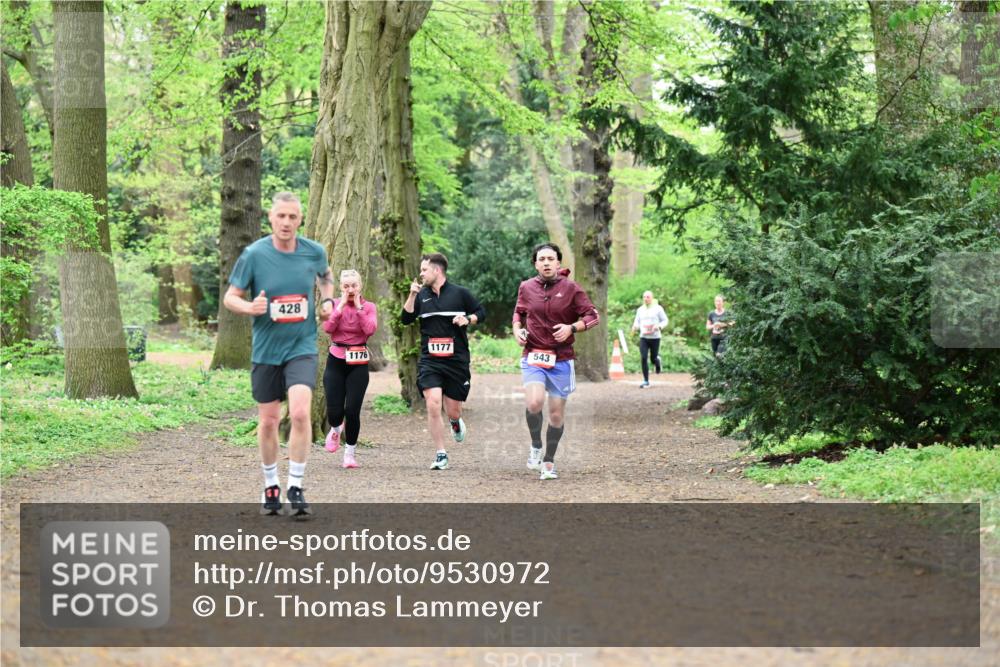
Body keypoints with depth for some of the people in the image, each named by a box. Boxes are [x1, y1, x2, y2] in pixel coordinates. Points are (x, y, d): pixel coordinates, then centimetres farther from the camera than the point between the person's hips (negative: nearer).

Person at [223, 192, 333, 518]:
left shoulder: (314, 252, -3)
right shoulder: (254, 254, -9)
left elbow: (325, 275, 22)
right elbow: (230, 297, -2)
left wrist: (327, 299, 3)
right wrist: (250, 307, -23)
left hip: (302, 346, 0)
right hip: (265, 348, 0)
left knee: (300, 412, -19)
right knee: (268, 420, 9)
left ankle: (295, 488, -9)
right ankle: (271, 486, 29)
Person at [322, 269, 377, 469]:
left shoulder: (369, 307, 2)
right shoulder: (334, 304, 3)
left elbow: (370, 329, -16)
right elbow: (328, 327, -14)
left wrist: (358, 306, -13)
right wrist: (342, 305, -13)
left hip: (358, 363, 0)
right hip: (336, 361, 1)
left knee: (352, 411, -7)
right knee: (334, 411, -5)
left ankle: (350, 452, 10)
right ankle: (336, 430, 32)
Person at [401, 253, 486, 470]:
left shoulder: (460, 293, 1)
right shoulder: (422, 295, 8)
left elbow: (481, 312, 8)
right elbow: (406, 319, 3)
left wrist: (468, 319, -12)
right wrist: (412, 295, -8)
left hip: (457, 361, -1)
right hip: (429, 361, 1)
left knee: (453, 411, 4)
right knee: (433, 405, -16)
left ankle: (456, 423, 45)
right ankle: (441, 456, -6)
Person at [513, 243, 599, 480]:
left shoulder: (570, 288, -3)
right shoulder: (526, 288, 4)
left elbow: (593, 316, 0)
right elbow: (519, 312, 23)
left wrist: (571, 328, -16)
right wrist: (517, 329, 4)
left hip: (561, 359, 0)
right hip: (533, 357, 0)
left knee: (557, 413, 5)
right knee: (534, 403, -24)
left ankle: (549, 461, 24)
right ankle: (536, 446, 3)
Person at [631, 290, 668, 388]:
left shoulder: (658, 308, -1)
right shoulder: (640, 310, 9)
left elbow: (665, 320, 1)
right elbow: (637, 321, 17)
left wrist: (659, 326, -19)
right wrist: (635, 326, -7)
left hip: (655, 337, -2)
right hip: (643, 337, 2)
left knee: (653, 359, 3)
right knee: (643, 358, -9)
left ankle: (657, 360, 43)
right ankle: (646, 381, -4)